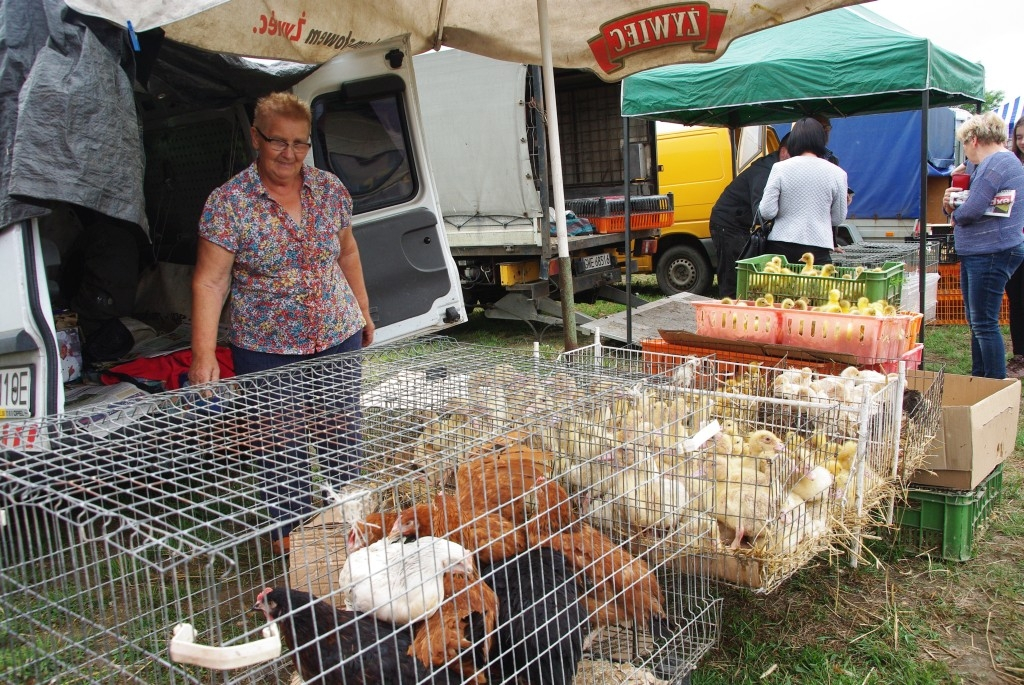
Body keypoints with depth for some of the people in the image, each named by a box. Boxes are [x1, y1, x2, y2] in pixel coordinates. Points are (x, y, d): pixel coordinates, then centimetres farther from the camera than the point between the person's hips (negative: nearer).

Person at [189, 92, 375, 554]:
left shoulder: (329, 188, 2)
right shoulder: (228, 202, -10)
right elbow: (210, 281, -12)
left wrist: (364, 312, 17)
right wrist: (204, 354, -18)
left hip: (339, 339, 4)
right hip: (266, 350, -3)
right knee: (281, 448, 7)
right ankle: (289, 541, 27)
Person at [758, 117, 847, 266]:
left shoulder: (780, 168, -2)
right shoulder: (837, 173, 1)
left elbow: (767, 212, -4)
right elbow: (838, 218, 8)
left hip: (781, 248, 0)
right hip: (818, 249, 0)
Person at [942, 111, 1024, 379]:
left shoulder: (996, 163, -14)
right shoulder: (992, 163, 21)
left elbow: (971, 211, -21)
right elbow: (967, 210, 21)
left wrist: (954, 214, 1)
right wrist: (951, 203, 1)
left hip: (991, 254, -11)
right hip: (976, 253, 11)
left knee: (984, 323, -8)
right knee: (976, 322, 16)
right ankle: (978, 380, 24)